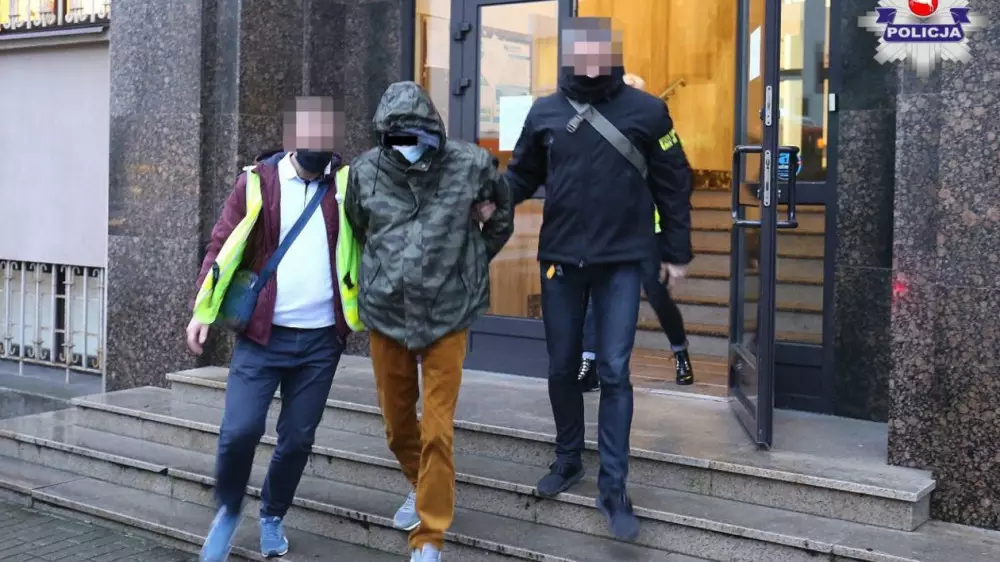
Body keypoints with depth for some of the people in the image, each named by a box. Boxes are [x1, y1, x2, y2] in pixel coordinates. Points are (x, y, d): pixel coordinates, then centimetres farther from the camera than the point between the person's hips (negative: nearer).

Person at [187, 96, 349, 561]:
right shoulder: (257, 181, -2)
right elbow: (222, 245, -1)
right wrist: (203, 308, -10)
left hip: (322, 338, 2)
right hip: (262, 334, -1)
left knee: (297, 438, 8)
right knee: (239, 430, -9)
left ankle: (272, 517, 33)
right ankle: (228, 510, 20)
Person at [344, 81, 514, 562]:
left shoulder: (470, 165, -9)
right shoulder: (366, 172, -5)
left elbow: (504, 211, 11)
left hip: (447, 315, -2)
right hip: (385, 314, 3)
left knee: (437, 431, -4)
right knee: (397, 423, 15)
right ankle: (423, 487, 45)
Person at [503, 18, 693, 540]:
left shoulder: (646, 111, -3)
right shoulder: (545, 112, 2)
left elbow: (673, 184, 2)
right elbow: (521, 175, 9)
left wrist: (677, 252, 3)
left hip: (620, 263, -2)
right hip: (560, 261, 3)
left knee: (614, 373, -2)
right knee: (562, 369, 13)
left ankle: (613, 487, 7)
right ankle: (567, 459, 33)